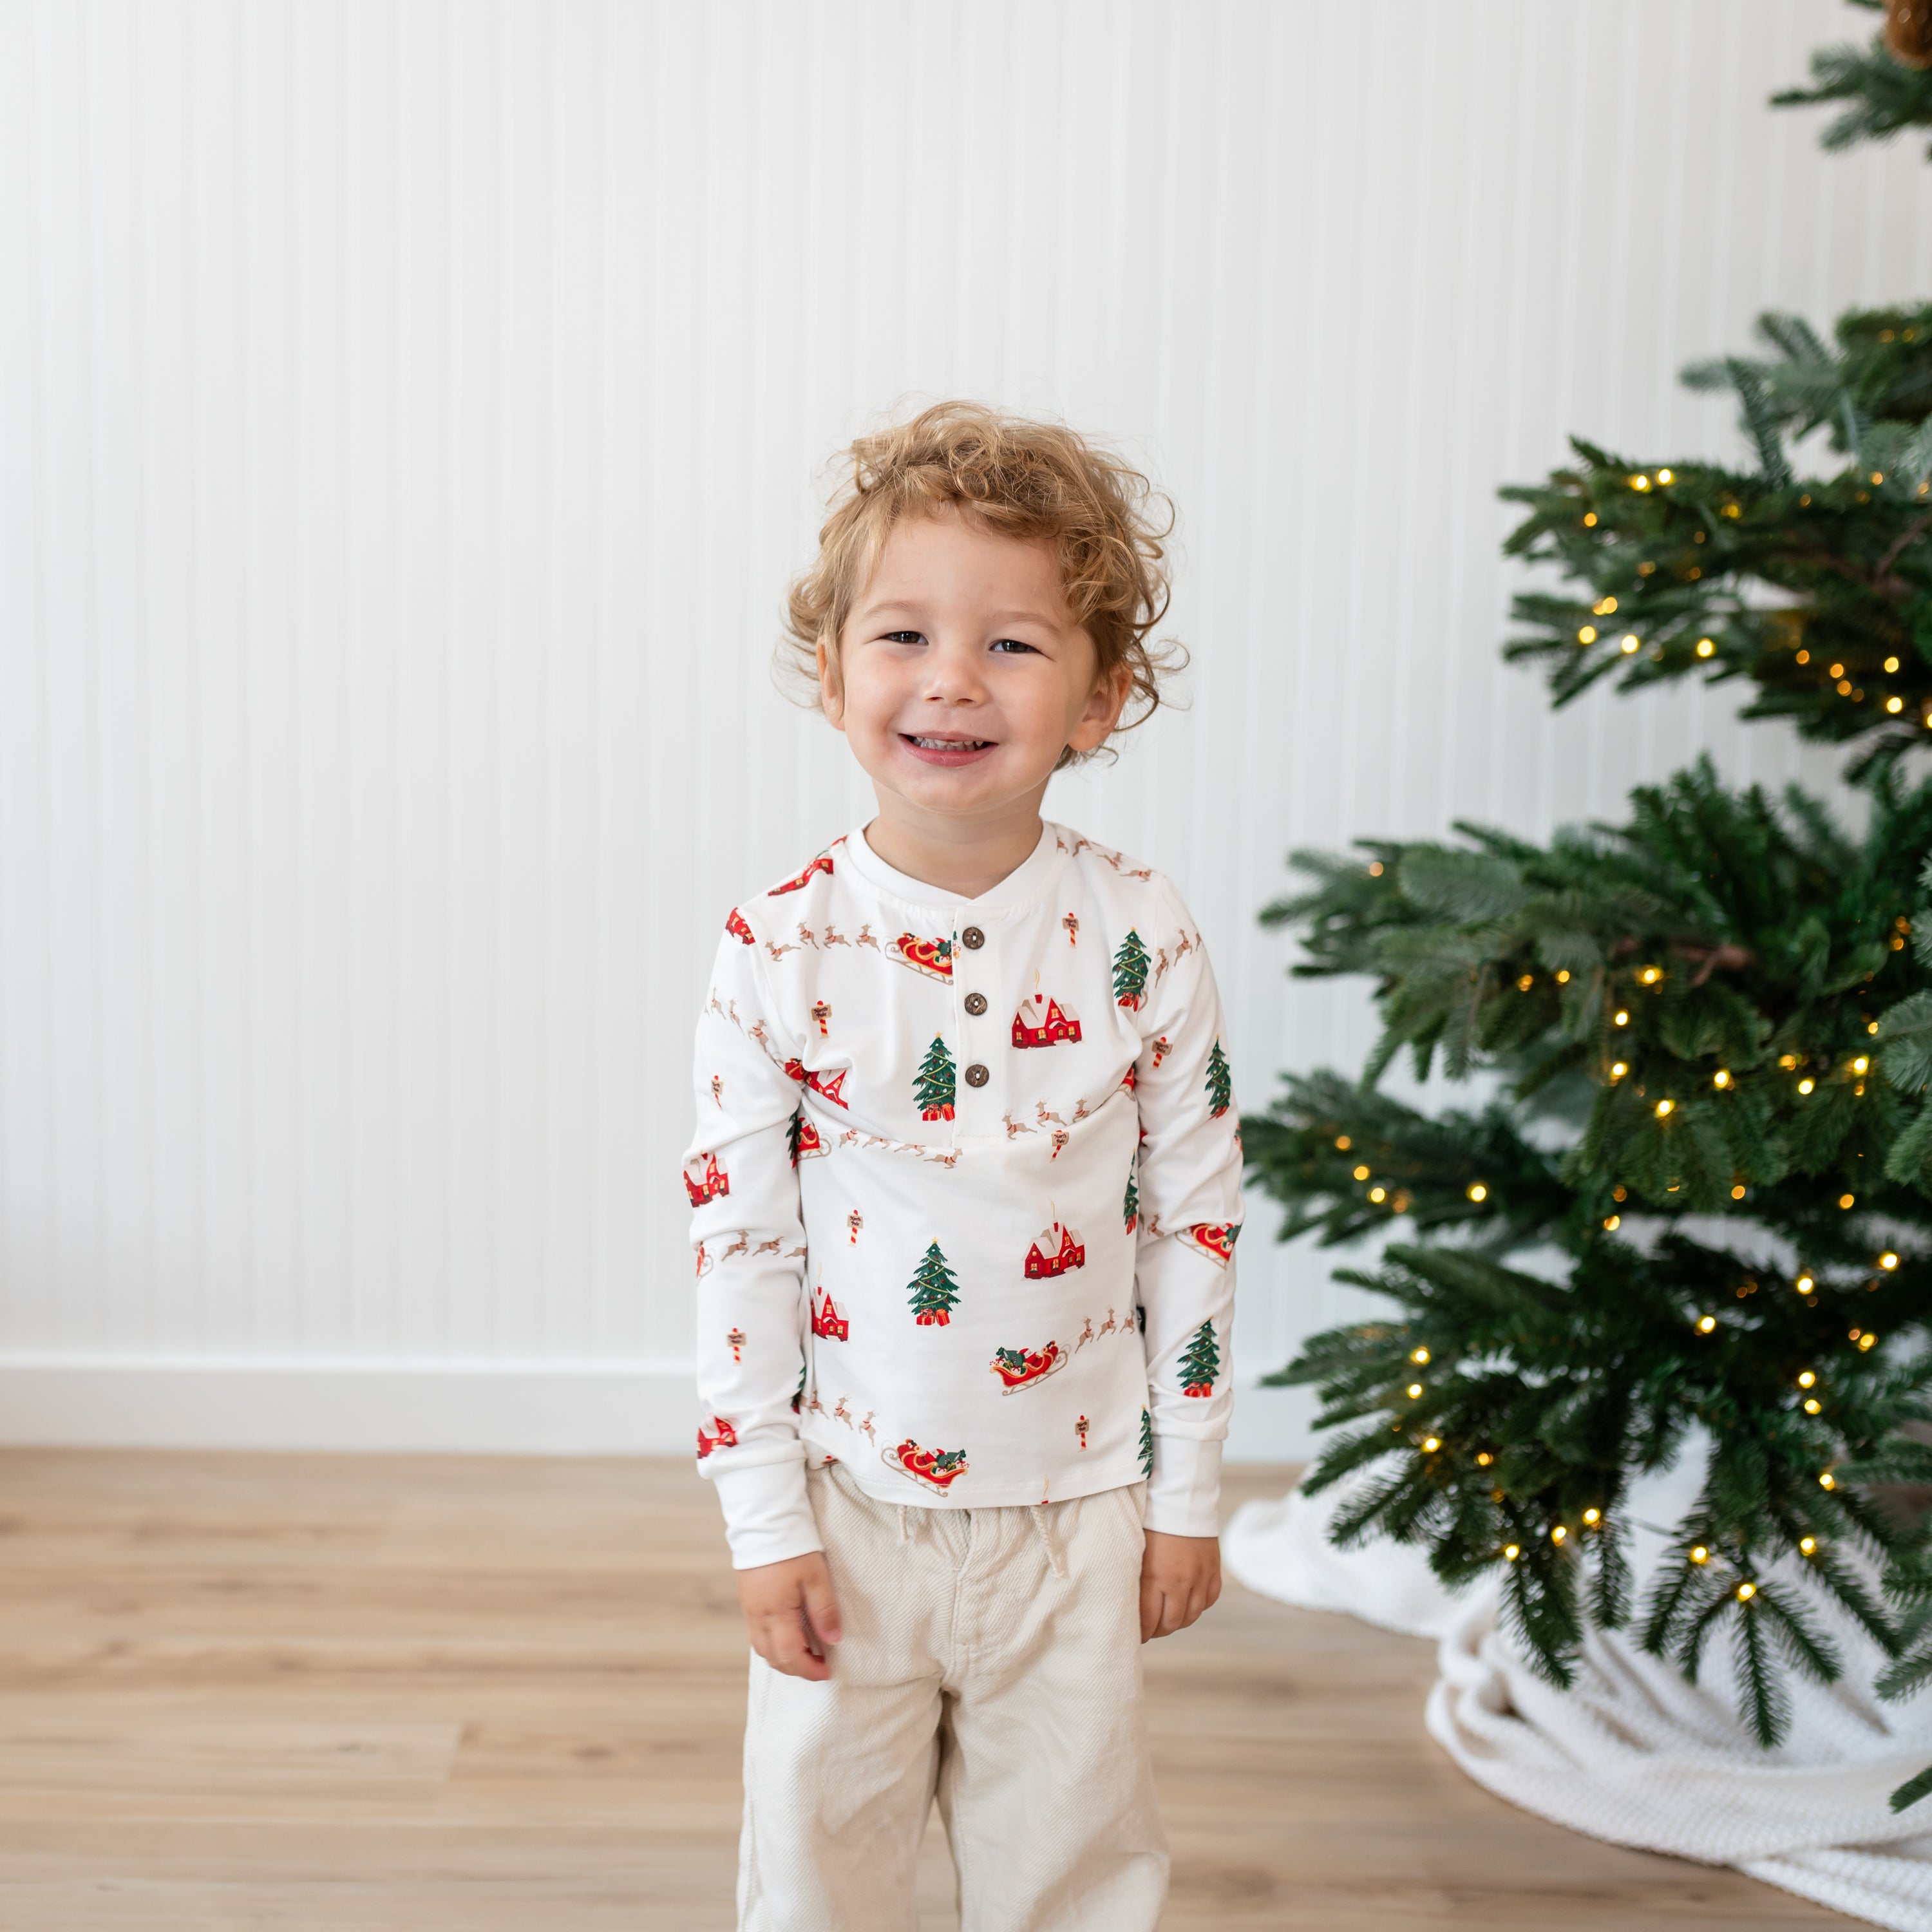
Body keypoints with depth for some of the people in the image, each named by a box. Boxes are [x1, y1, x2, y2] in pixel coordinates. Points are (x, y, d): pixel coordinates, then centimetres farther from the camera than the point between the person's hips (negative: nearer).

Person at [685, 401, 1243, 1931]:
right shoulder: (781, 948, -10)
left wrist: (1186, 1494, 2)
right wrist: (765, 1518, -5)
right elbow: (738, 1239, -6)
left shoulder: (1143, 940, -8)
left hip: (1078, 1510, 1)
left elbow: (1197, 1224, -1)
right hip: (851, 1509, 0)